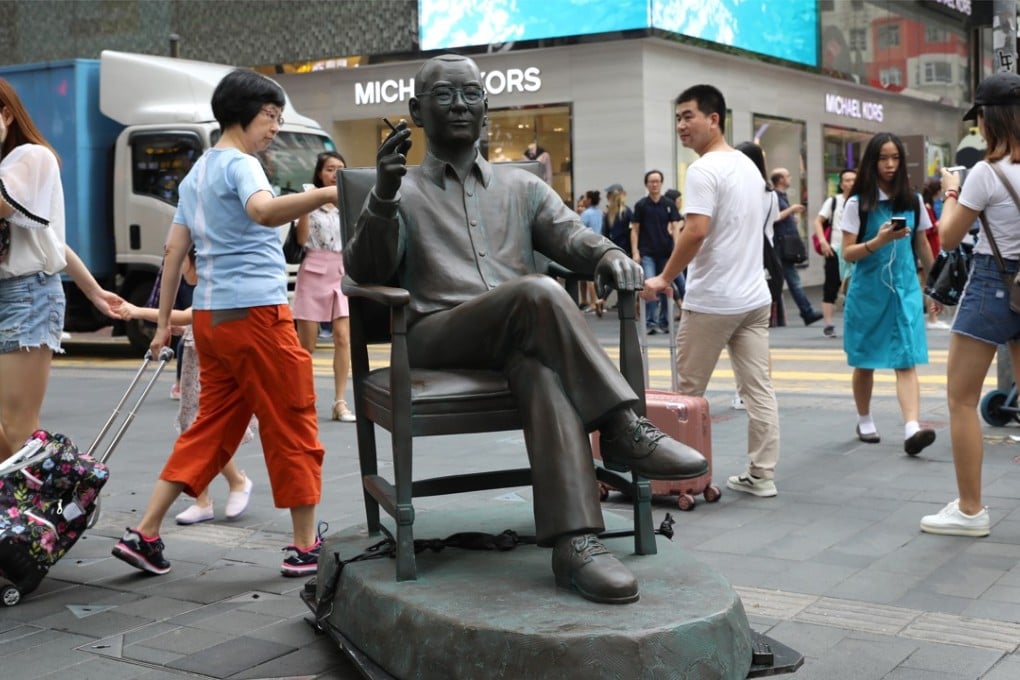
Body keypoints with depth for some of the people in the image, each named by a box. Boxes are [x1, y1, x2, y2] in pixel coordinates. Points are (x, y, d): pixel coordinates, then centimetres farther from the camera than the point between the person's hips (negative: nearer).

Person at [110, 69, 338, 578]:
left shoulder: (196, 173, 18)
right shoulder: (240, 164, -9)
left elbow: (174, 250, 19)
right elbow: (266, 211, -32)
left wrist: (164, 321, 21)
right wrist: (326, 194, -44)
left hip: (211, 315, 9)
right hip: (256, 312, -9)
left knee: (211, 428, 13)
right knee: (293, 428, 1)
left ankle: (144, 535, 10)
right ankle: (306, 548, 7)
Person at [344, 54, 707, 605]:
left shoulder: (521, 186, 25)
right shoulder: (404, 192, 15)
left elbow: (570, 236, 10)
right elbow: (366, 270, -1)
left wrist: (607, 253, -15)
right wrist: (383, 198, -20)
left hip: (518, 336, 3)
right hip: (440, 337, -2)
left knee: (541, 365, -37)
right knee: (538, 291, -33)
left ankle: (573, 542, -48)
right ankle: (622, 428, -28)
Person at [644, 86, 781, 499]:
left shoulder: (704, 170, -14)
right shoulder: (749, 167, 14)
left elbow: (697, 231, -23)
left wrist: (664, 278, -13)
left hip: (711, 300, -8)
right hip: (754, 297, 8)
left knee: (688, 393, 4)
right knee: (758, 389, 7)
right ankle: (762, 474, 11)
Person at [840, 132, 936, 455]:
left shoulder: (913, 201, 6)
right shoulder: (858, 203, -4)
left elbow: (922, 246, 15)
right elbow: (847, 253, -8)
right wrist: (878, 241, -25)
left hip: (905, 289, 1)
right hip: (868, 291, -1)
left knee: (906, 361, -11)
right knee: (865, 362, 11)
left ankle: (912, 429, -23)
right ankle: (865, 421, 29)